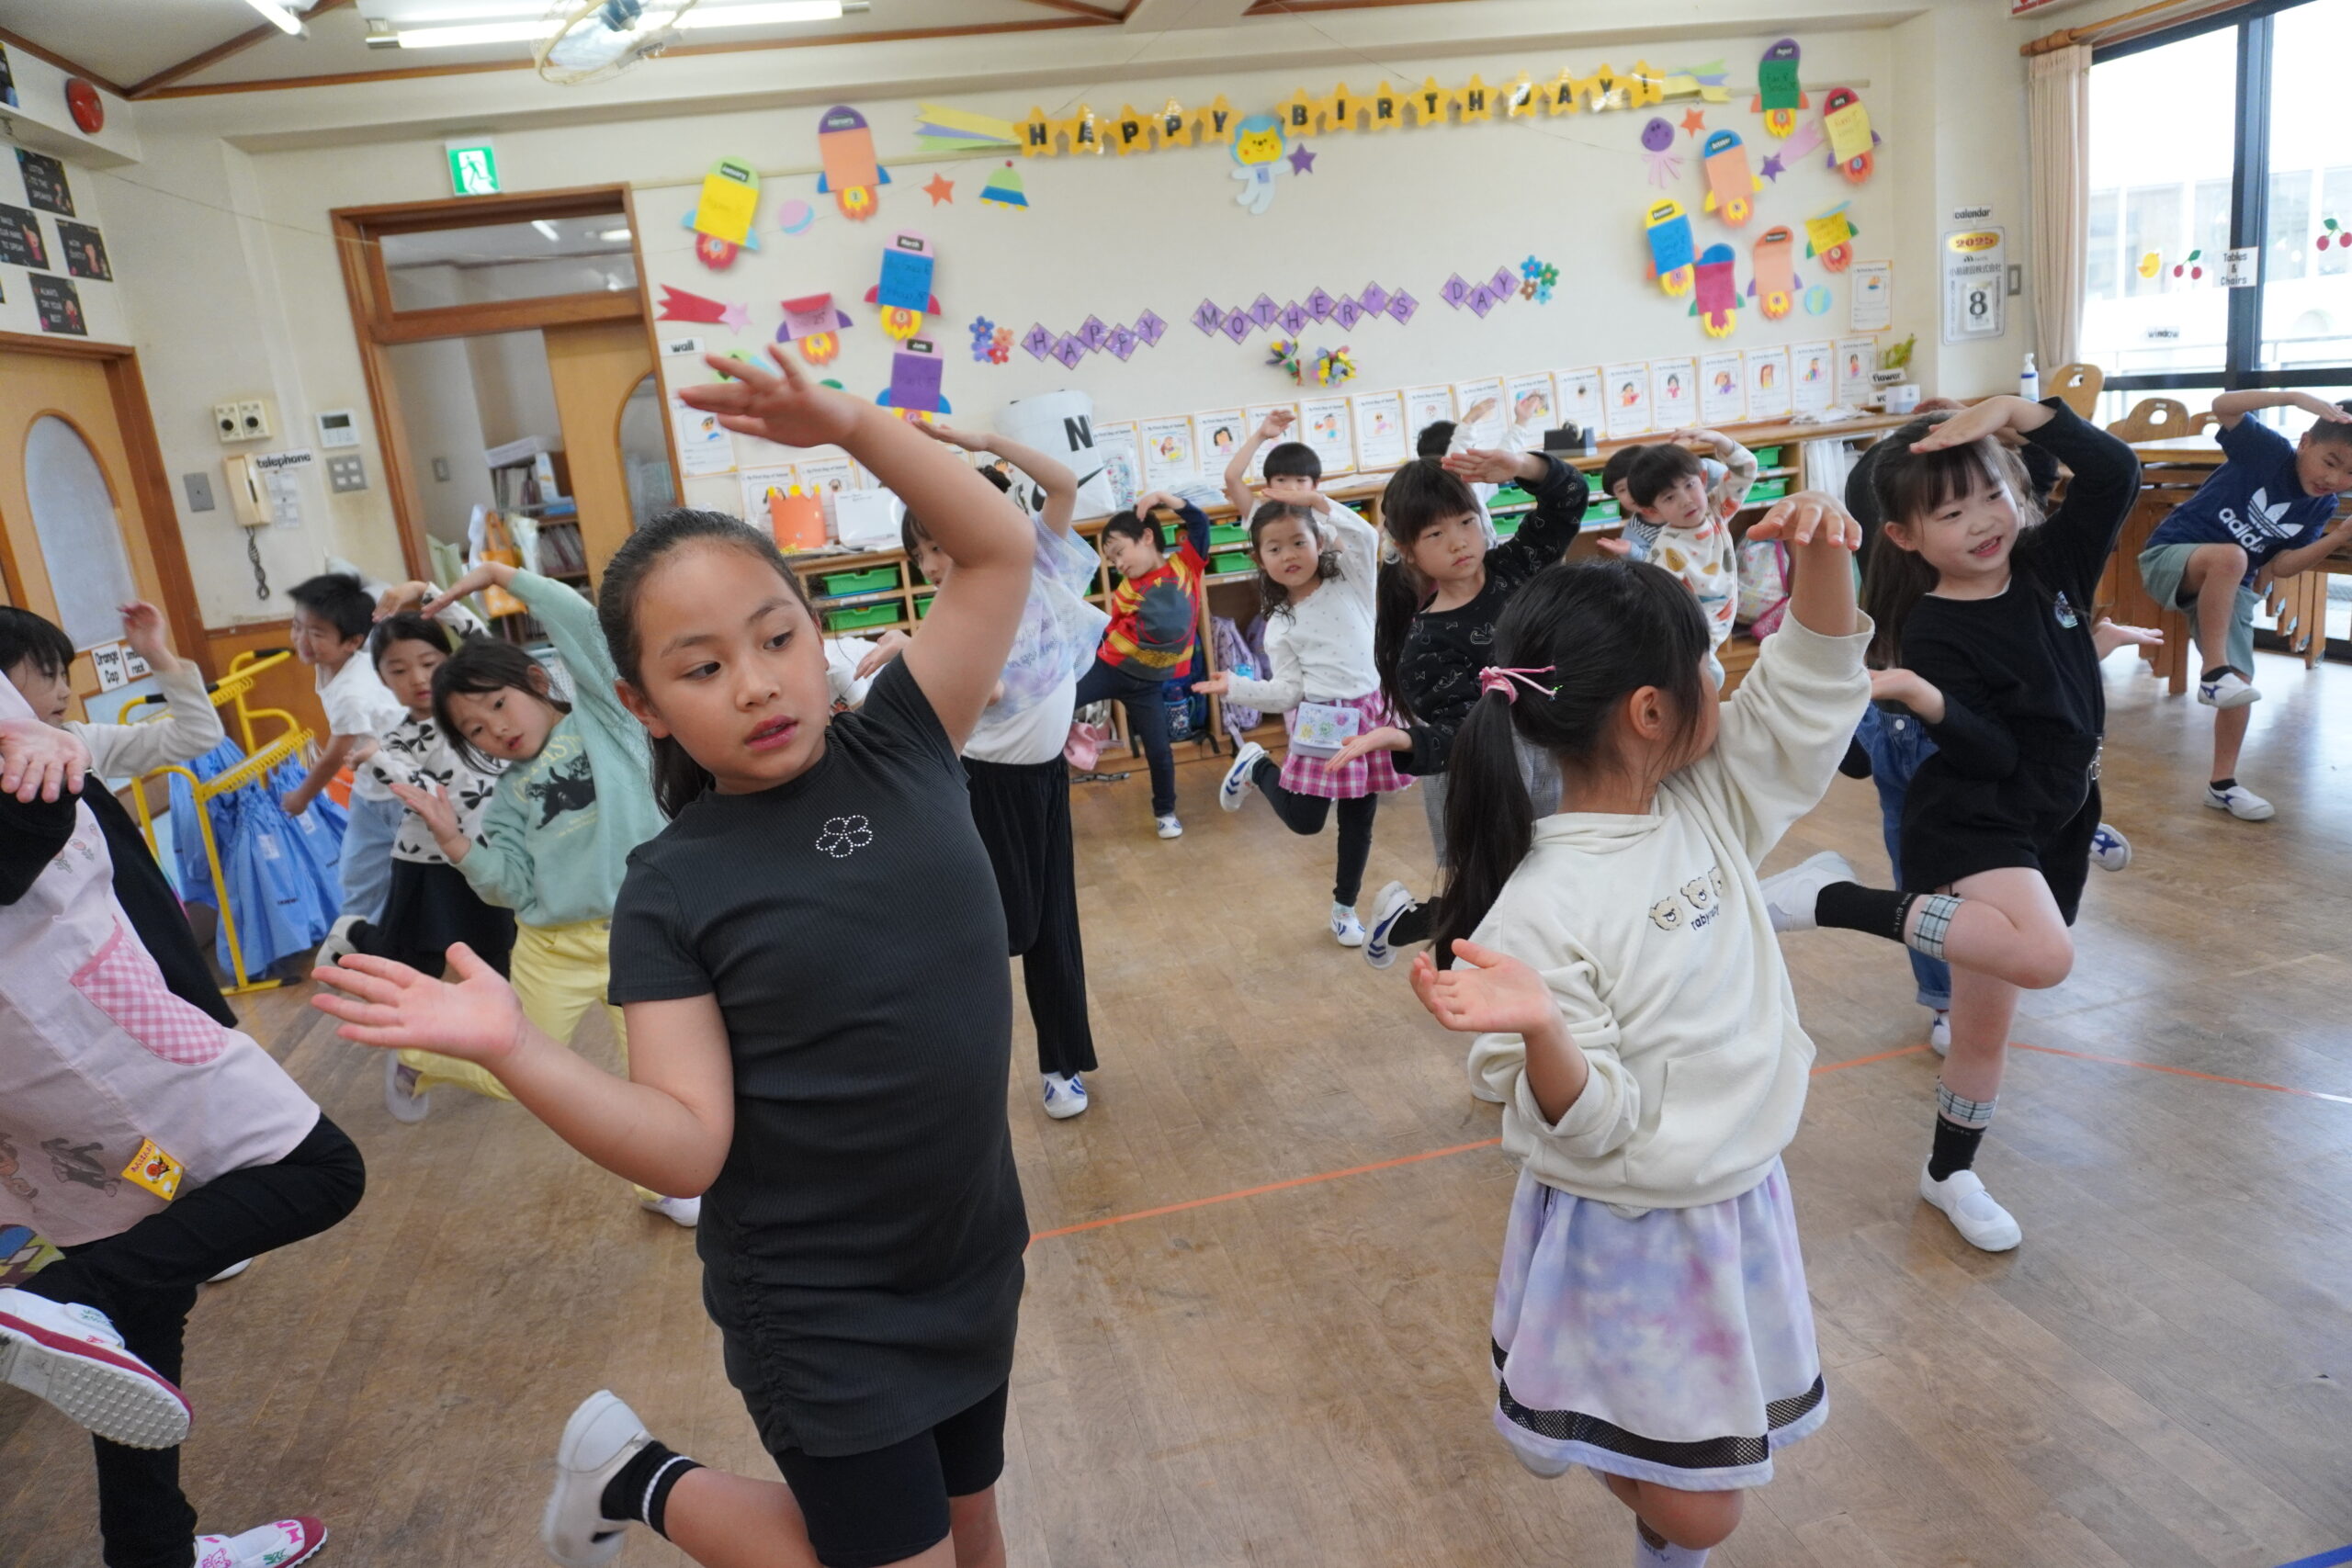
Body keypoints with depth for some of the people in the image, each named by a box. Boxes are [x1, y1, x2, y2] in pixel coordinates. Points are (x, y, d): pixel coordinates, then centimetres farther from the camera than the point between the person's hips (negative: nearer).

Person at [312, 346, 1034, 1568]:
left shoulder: (899, 749, -6)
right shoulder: (670, 891, -14)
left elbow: (1001, 552, -9)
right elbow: (689, 1145, -18)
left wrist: (850, 425, -20)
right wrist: (515, 1050, -31)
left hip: (972, 1260, 4)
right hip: (819, 1308, -4)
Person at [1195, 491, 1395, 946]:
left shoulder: (1351, 581, 4)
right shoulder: (1280, 626, 1)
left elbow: (1368, 538, -14)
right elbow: (1287, 692, -4)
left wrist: (1325, 507, -17)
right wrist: (1236, 687, -15)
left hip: (1368, 714, 2)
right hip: (1321, 723, -2)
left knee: (1358, 820, 11)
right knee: (1303, 819, -2)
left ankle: (1344, 907, 29)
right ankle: (1256, 767, 27)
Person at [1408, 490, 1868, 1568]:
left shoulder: (1709, 808, -5)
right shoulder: (1544, 908, -27)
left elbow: (1809, 699, 0)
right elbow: (1593, 1130, -22)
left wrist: (1824, 559, -19)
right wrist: (1542, 1031, -45)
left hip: (1743, 1204, 7)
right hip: (1631, 1243, -7)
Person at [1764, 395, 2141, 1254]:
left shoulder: (2050, 562, 1)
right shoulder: (1933, 632, -16)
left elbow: (2117, 473, -6)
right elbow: (1990, 753, -20)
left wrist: (2015, 407, -14)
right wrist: (1917, 693, -39)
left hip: (2054, 824, 6)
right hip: (1969, 823, -6)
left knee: (1985, 1016, 14)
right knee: (2042, 956, -36)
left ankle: (1951, 1173, 32)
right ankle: (1834, 899, -22)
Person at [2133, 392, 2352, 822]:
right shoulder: (2268, 450, -13)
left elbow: (2281, 566, -1)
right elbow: (2223, 406, -27)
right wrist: (2297, 398, -35)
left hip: (2231, 587, 6)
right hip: (2170, 556, -6)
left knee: (2241, 683, -1)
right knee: (2228, 557, -40)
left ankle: (2222, 784, 11)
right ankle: (2213, 673, -35)